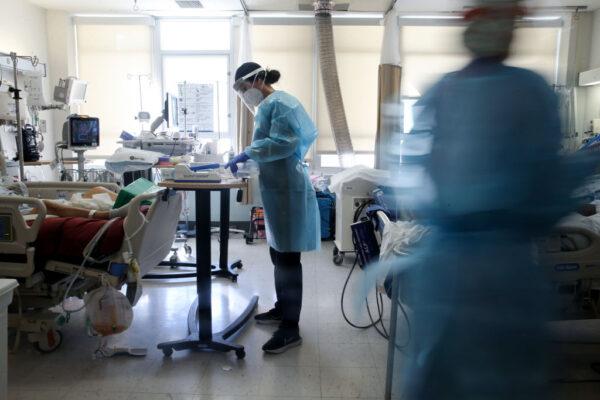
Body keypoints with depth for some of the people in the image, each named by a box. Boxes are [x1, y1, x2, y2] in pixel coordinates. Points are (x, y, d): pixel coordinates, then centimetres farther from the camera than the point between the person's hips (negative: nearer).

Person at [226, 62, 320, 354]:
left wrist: (247, 153, -20)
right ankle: (282, 308, 33)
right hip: (278, 188, 11)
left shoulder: (277, 103, -12)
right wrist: (248, 158, 9)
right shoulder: (269, 105, 18)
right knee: (278, 254, 18)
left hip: (287, 190, -10)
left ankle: (291, 328, 1)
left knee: (288, 258, -6)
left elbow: (283, 143, -24)